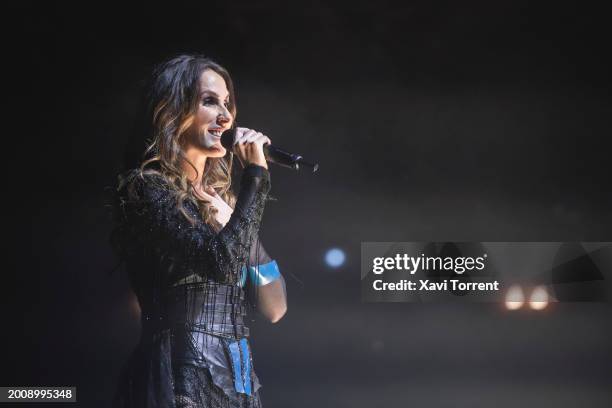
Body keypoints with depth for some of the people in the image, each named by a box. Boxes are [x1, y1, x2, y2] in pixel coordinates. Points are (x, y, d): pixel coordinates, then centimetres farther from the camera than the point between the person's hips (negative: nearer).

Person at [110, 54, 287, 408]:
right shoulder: (146, 188, -7)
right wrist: (256, 174, -12)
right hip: (182, 376, -7)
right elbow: (223, 264, -23)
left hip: (238, 374, 7)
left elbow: (275, 308, 10)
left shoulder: (221, 199, 14)